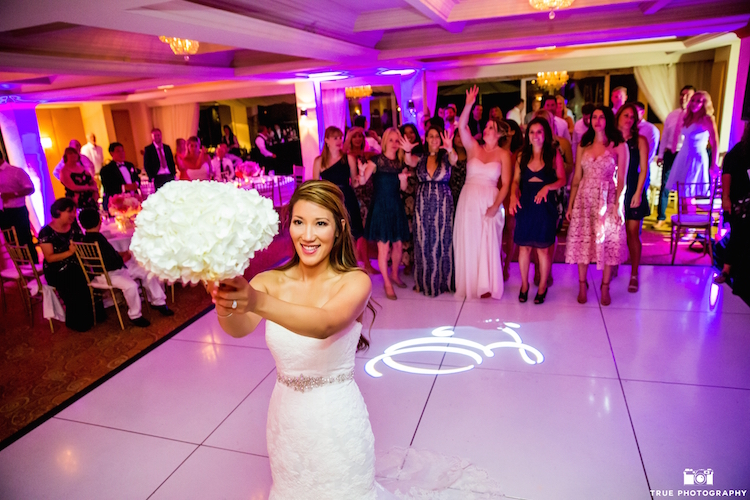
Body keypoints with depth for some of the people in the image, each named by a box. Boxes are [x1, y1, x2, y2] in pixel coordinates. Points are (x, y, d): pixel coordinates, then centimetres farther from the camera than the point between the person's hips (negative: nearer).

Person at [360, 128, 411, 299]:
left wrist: (403, 178, -12)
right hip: (380, 206, -5)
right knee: (383, 246, -3)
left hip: (396, 206, 5)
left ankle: (394, 275, 33)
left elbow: (403, 188, 9)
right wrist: (362, 171, -36)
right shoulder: (377, 160, -6)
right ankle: (387, 284, 11)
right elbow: (362, 181, -15)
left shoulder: (400, 162, 8)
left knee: (398, 244, 10)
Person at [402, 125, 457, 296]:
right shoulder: (421, 157, 7)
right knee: (423, 242, 6)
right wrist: (408, 151, -37)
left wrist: (450, 149, -43)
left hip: (443, 203, -1)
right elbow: (410, 162, -14)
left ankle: (443, 280, 16)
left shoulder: (445, 156, 2)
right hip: (422, 204, 2)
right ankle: (423, 281, 17)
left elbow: (453, 160, -20)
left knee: (442, 242, 3)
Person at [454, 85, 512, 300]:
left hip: (490, 202, -2)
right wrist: (469, 104, -16)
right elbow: (461, 127, -7)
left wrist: (496, 206, -15)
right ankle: (468, 283, 19)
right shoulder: (473, 147, 8)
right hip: (468, 200, 2)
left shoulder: (503, 154, 2)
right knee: (467, 242, 6)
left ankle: (486, 285, 13)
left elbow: (506, 183, -4)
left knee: (488, 243, 0)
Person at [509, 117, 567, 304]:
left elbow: (562, 180, -3)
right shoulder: (522, 155, 8)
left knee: (543, 248, 3)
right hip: (524, 205, 3)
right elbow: (516, 181, 7)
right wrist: (513, 195, -12)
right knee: (524, 246, 6)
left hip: (545, 205, -2)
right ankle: (524, 285, 23)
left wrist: (547, 187, -21)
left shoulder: (554, 154, 0)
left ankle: (542, 287, 19)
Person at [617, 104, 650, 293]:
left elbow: (643, 169, -2)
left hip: (632, 192, -1)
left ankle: (634, 275, 6)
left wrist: (638, 193, -11)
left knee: (632, 234, -2)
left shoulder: (640, 141, 2)